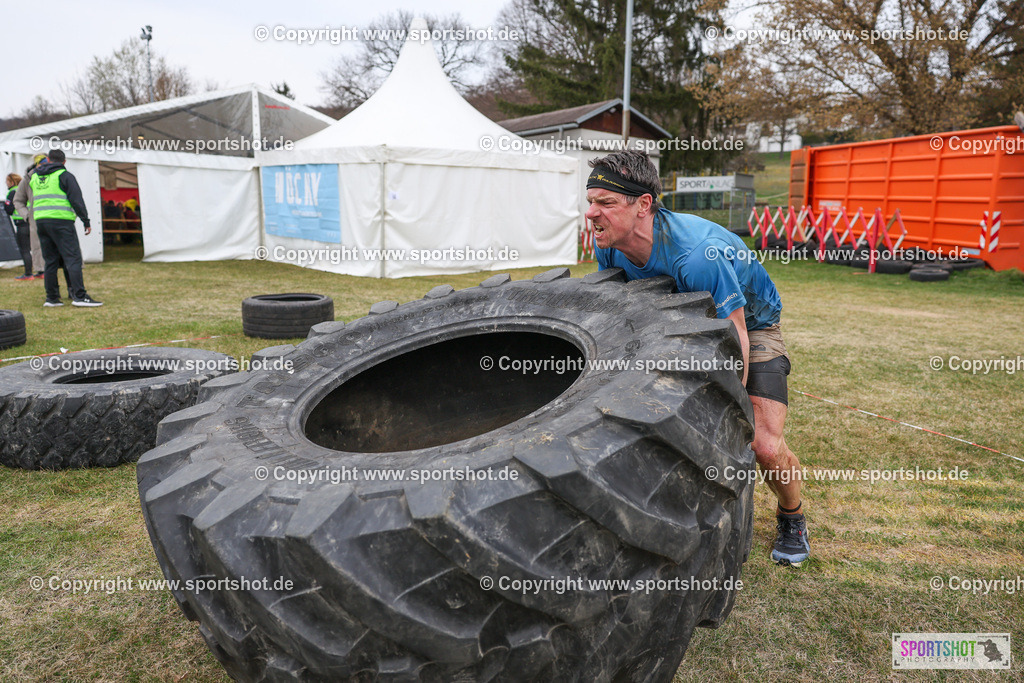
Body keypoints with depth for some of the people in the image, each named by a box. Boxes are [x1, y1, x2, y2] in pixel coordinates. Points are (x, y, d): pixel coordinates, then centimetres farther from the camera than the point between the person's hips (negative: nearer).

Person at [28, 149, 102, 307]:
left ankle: (51, 297, 12)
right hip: (61, 221, -6)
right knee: (73, 258, -9)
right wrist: (86, 221, -3)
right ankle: (79, 296, -17)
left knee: (50, 261, 11)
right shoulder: (64, 175, -1)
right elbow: (76, 200, -7)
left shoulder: (34, 177, 16)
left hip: (40, 221, 6)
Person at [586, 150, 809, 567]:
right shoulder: (608, 246, -19)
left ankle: (792, 519, 19)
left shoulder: (697, 254, -40)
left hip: (750, 324, -5)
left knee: (765, 446, -17)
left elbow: (734, 338, -32)